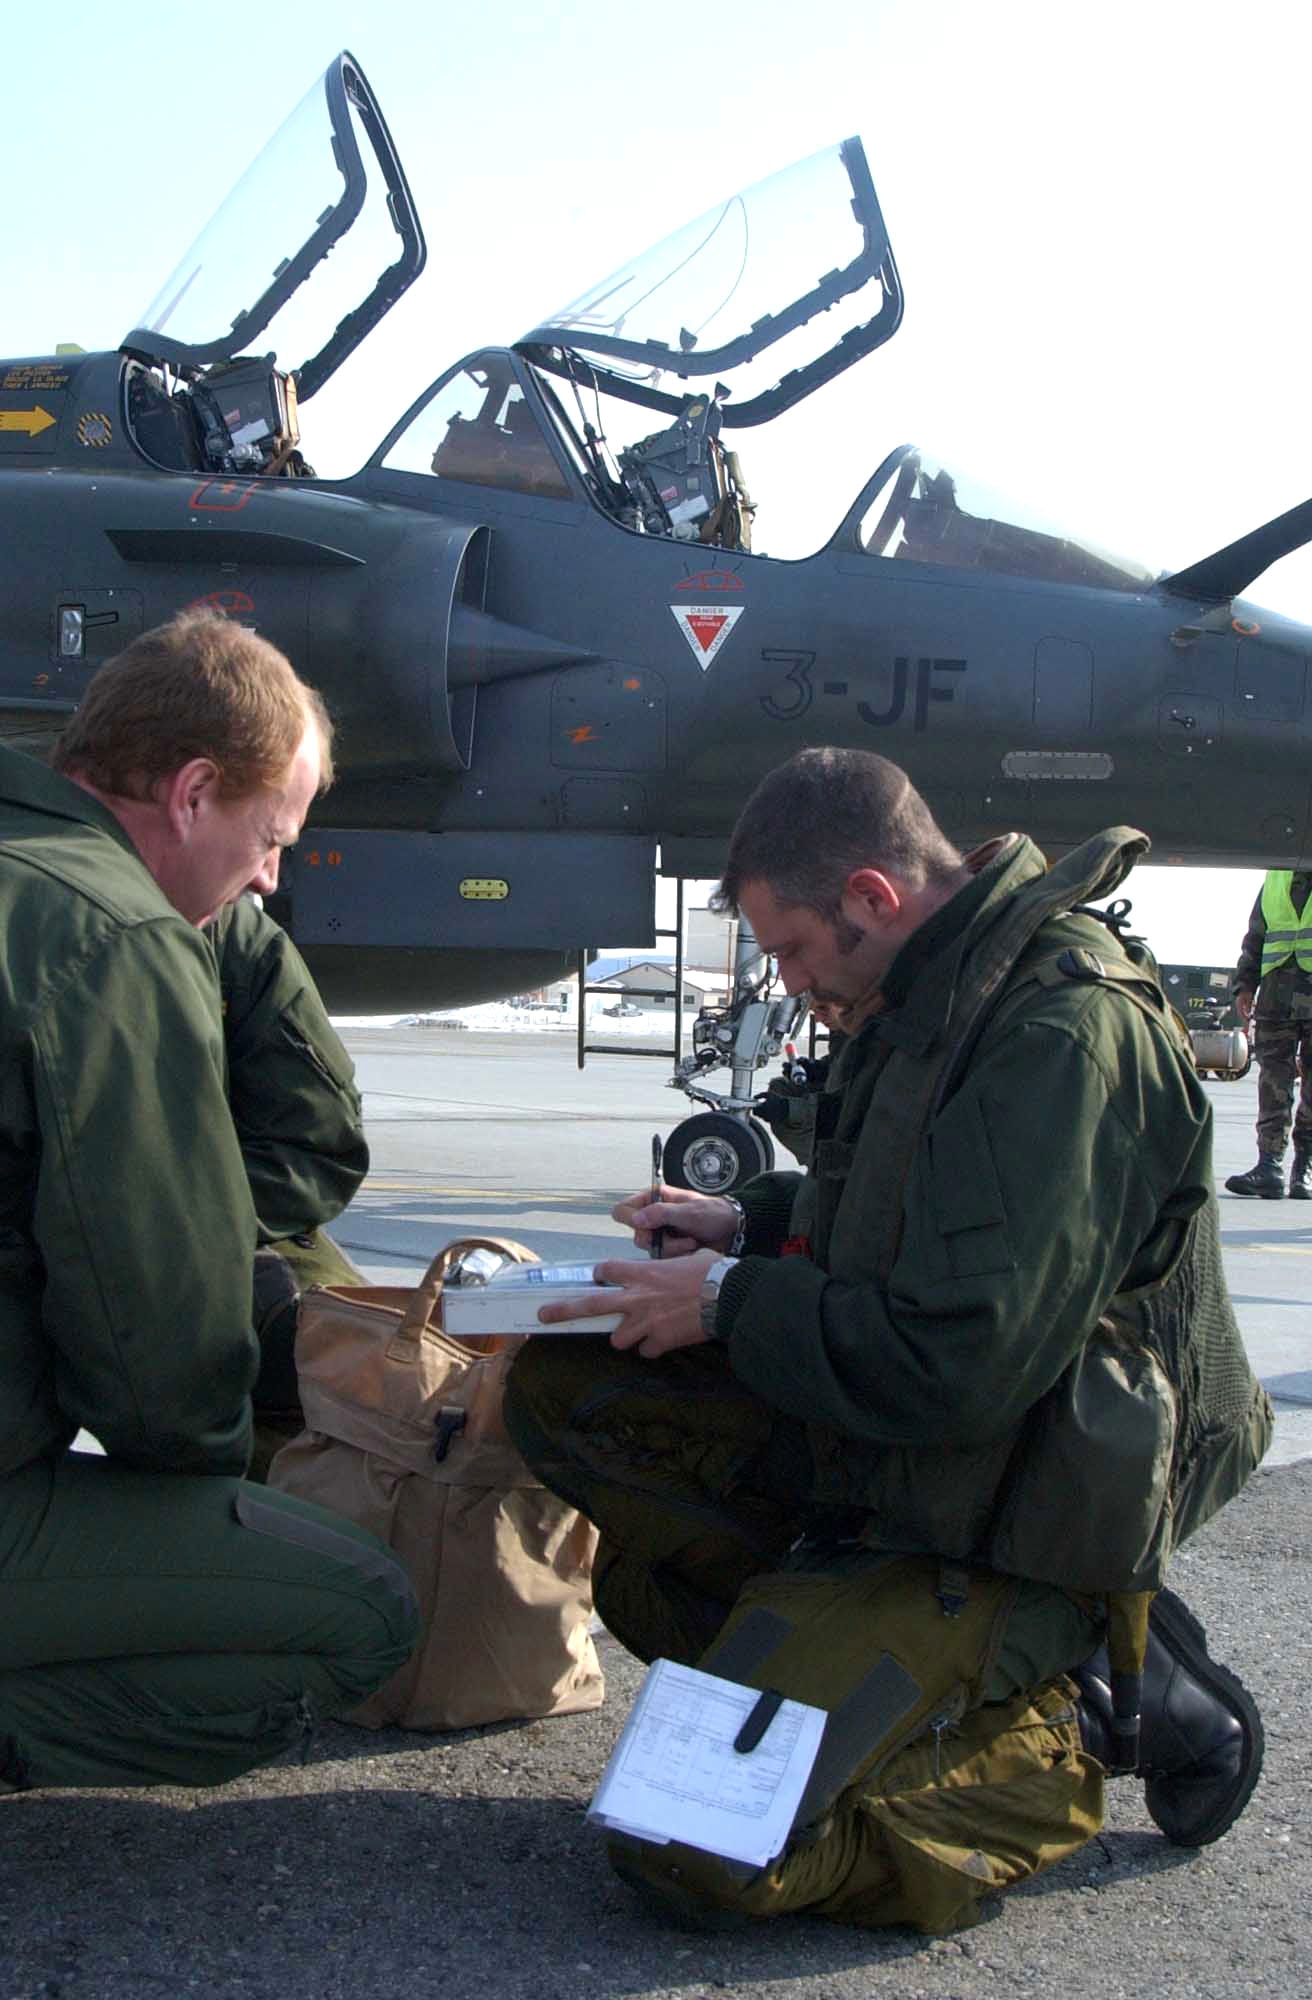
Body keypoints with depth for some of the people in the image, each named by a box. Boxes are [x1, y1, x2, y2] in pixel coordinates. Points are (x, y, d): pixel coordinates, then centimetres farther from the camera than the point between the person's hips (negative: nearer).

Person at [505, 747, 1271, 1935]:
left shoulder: (1068, 1035, -24)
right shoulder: (941, 994, 6)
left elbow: (954, 1366, -28)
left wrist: (731, 1303, -15)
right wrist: (753, 1223, 8)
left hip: (993, 1518, -9)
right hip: (884, 1429, 10)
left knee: (697, 1853, -17)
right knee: (562, 1388, 3)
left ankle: (1074, 1728, 0)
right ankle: (811, 1644, -3)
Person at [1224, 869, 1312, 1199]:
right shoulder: (1276, 873, 14)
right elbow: (1255, 934, 19)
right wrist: (1245, 984, 11)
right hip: (1277, 989, 3)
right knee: (1273, 1077, -3)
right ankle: (1269, 1165, -2)